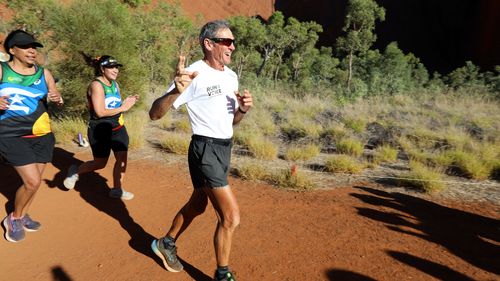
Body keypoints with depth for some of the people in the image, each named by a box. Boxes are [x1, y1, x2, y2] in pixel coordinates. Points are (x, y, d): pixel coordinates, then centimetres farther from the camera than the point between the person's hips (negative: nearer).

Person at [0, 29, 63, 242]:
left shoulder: (44, 73, 4)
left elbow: (57, 100, 12)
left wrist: (57, 99, -11)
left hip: (42, 135, 5)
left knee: (34, 181, 12)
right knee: (32, 181, -11)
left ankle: (22, 216, 36)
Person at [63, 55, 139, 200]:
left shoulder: (115, 84, 7)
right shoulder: (96, 85, -18)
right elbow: (100, 112, -25)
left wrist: (127, 101, -8)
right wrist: (123, 108, -21)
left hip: (118, 128, 7)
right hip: (100, 131, -6)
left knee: (122, 158, -1)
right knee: (100, 163, 7)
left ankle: (117, 189, 13)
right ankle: (76, 171, 36)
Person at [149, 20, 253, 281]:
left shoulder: (231, 76, 10)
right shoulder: (195, 74, -15)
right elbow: (155, 114, -19)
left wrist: (242, 109, -5)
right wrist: (176, 91, -38)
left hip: (224, 149, 9)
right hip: (206, 150, -8)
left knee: (197, 205, 22)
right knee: (231, 217, -7)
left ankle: (166, 244, 46)